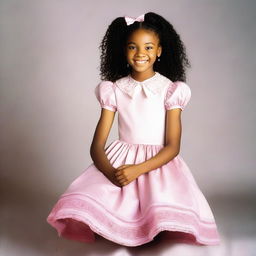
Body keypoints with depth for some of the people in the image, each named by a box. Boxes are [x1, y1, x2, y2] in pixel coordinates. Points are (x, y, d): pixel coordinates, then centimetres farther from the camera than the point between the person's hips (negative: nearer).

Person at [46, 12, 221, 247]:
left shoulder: (171, 90, 0)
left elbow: (173, 146, -5)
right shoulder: (113, 90, 4)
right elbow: (97, 146, 0)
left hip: (159, 163, -1)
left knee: (167, 213, -31)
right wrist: (110, 172, -23)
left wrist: (138, 169, -23)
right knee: (81, 204, -27)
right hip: (118, 162, 1)